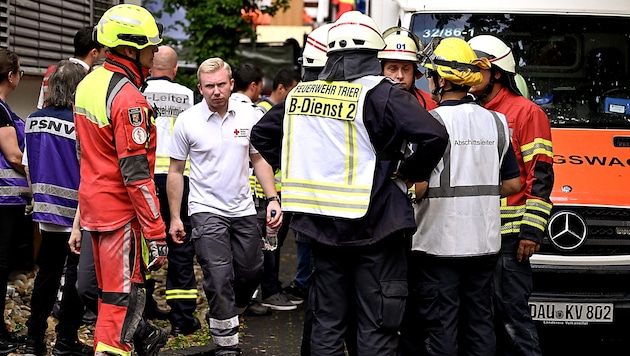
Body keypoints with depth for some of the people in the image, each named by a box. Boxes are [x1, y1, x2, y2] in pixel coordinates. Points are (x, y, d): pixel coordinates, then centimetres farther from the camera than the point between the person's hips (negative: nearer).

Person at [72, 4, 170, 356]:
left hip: (93, 202, 10)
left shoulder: (88, 84, 9)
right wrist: (157, 234, -22)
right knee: (122, 295, -2)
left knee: (113, 286, 22)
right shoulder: (128, 99, -21)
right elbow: (136, 175, -24)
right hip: (122, 209, -10)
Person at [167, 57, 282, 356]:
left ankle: (223, 318, 37)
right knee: (220, 279, -8)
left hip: (243, 208, 4)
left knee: (251, 272, 12)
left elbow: (259, 160, 10)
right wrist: (175, 216, -2)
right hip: (206, 210, -4)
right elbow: (176, 171, 0)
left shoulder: (248, 115, 0)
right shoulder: (187, 121, -7)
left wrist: (273, 199, -1)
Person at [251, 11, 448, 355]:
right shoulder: (380, 94, -12)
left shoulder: (300, 93, 6)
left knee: (327, 323, 15)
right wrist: (408, 175, -6)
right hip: (373, 224, -5)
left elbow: (262, 133, 20)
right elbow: (435, 136, -22)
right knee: (376, 327, 3)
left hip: (320, 223, 5)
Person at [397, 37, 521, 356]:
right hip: (485, 242, 6)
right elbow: (512, 183, 10)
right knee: (479, 321, 14)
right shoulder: (495, 122, 6)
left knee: (440, 326, 2)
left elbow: (418, 186, -18)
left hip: (439, 242, -6)